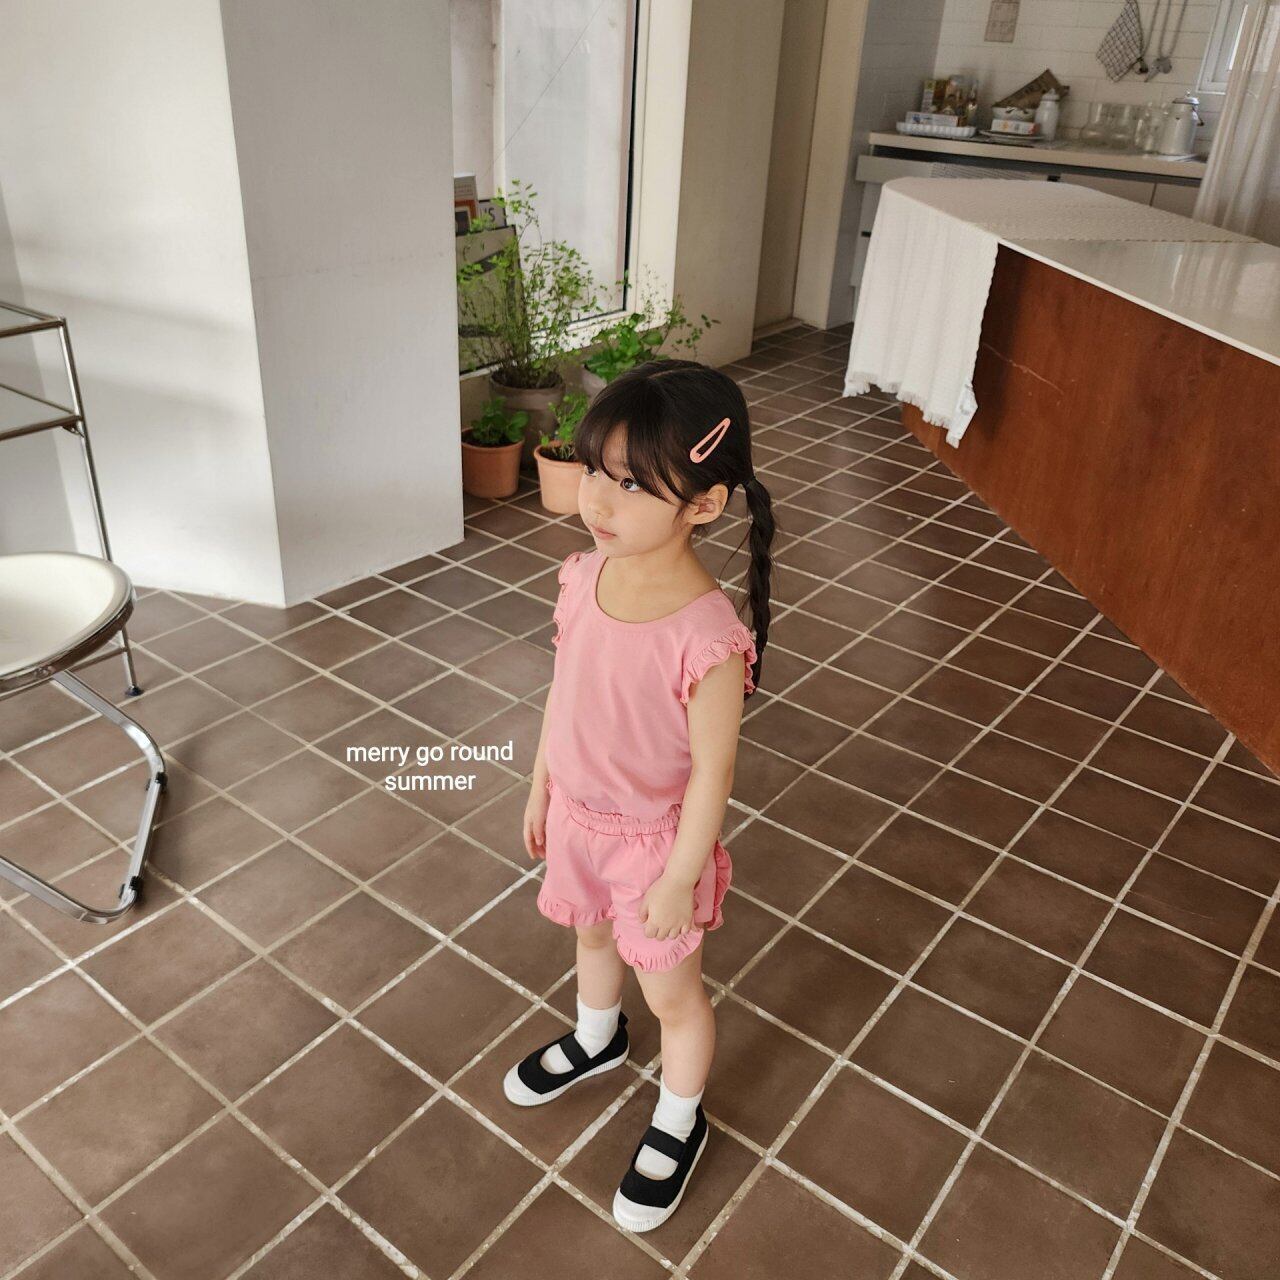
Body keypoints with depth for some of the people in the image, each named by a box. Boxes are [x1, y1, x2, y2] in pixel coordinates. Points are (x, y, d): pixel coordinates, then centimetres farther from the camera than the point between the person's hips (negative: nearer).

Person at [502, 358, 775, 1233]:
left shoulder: (708, 635, -34)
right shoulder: (584, 577, -15)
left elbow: (712, 770, -22)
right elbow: (563, 692, 0)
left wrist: (680, 878, -13)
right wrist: (542, 790, 10)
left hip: (654, 838, -6)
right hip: (578, 816, 6)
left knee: (670, 990, 18)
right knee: (592, 935, 32)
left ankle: (679, 1124, 47)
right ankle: (596, 1040, 64)